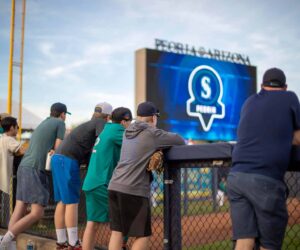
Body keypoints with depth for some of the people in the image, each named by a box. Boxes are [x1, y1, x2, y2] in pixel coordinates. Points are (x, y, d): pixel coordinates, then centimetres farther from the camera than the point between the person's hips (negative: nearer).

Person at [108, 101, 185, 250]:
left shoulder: (127, 132, 17)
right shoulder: (152, 133, -3)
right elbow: (180, 141, 5)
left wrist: (158, 144, 16)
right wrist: (164, 144, 24)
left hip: (114, 186, 7)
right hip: (133, 190, -7)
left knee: (117, 232, 10)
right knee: (143, 235, 3)